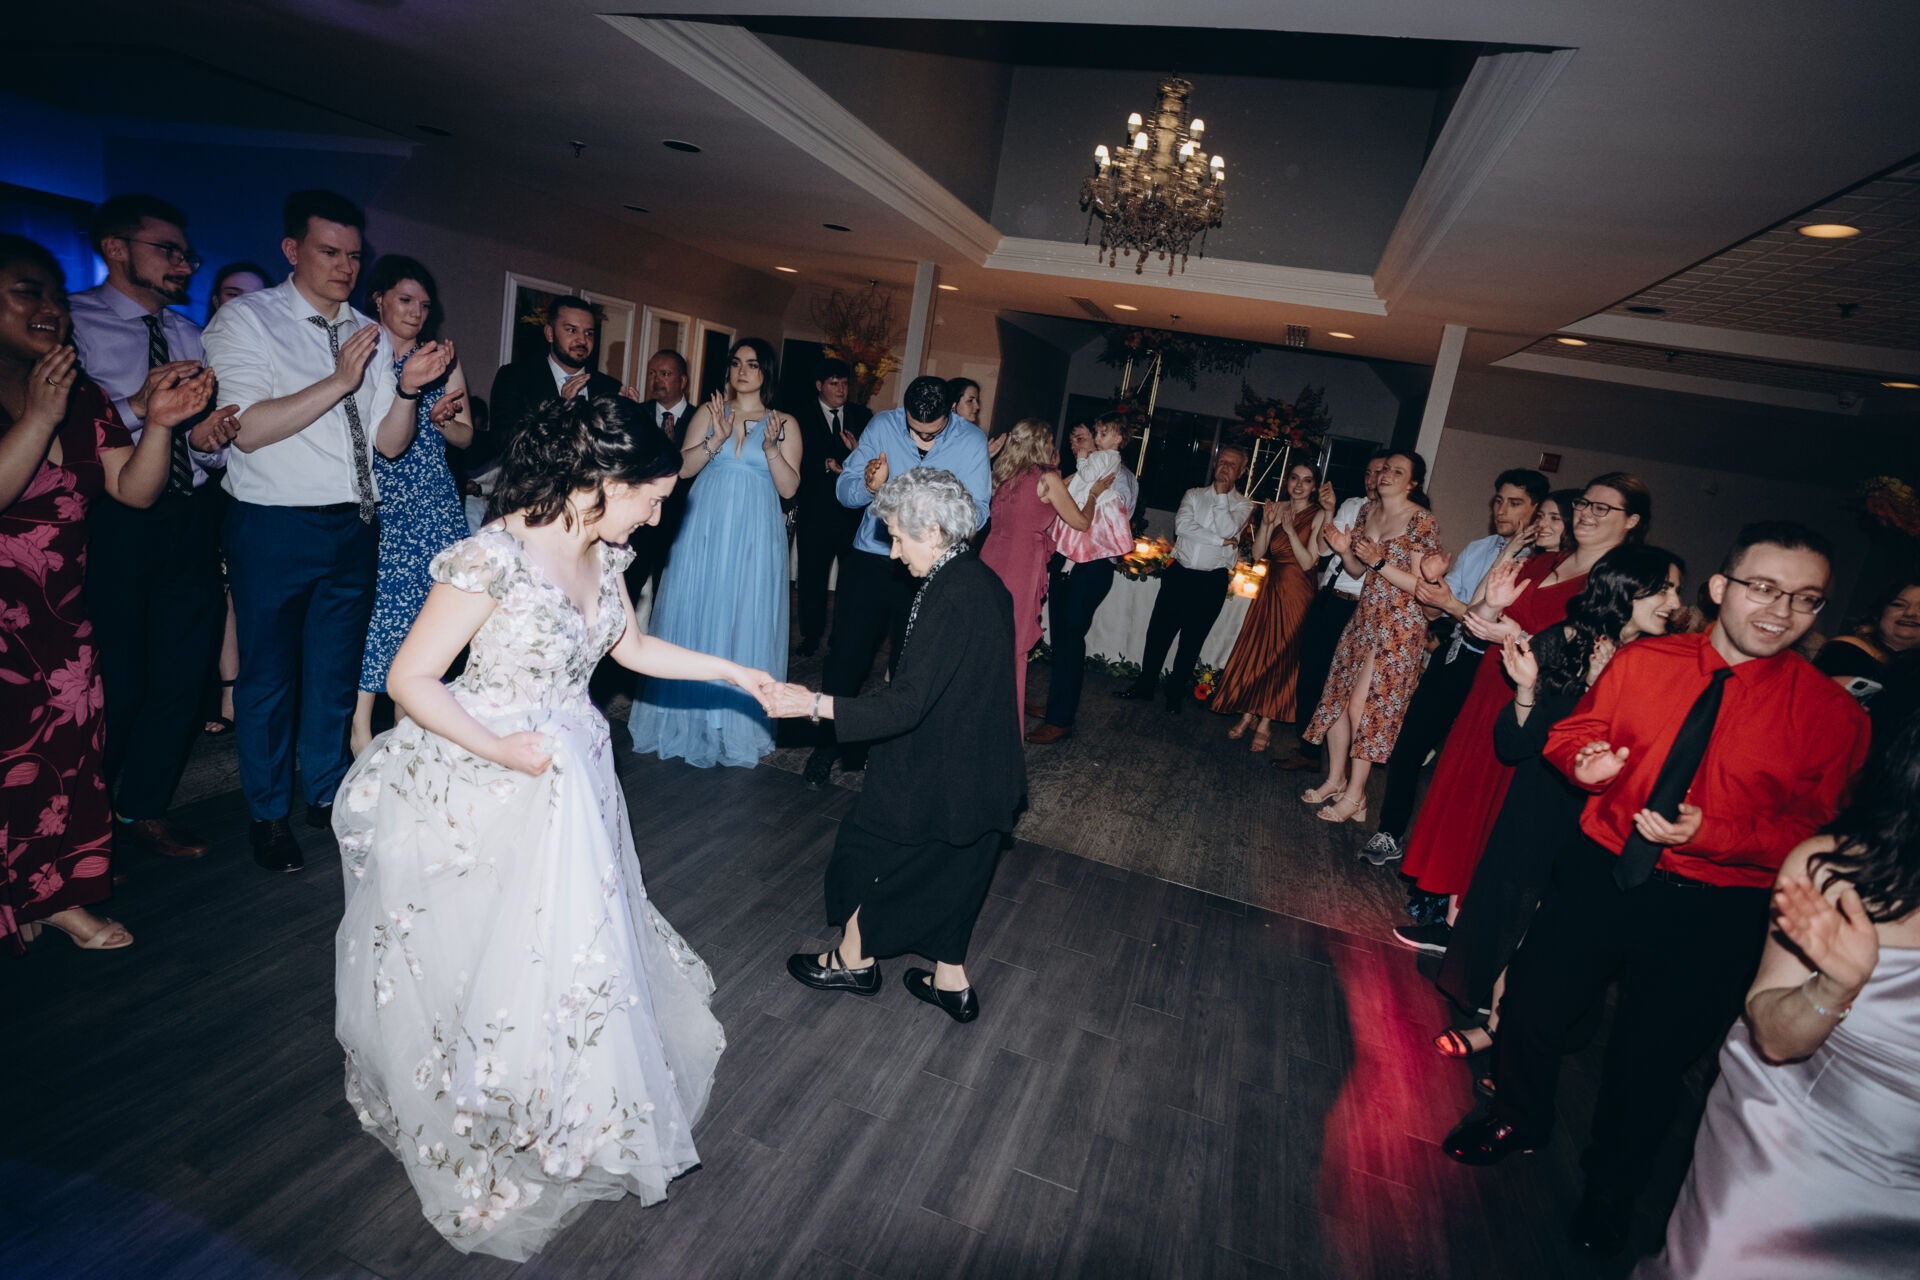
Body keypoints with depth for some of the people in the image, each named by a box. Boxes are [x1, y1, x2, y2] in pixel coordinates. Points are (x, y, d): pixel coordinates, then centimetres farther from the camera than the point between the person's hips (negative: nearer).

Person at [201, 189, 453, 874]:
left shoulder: (372, 336, 9)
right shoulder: (246, 319, -5)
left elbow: (390, 442, 5)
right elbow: (248, 430, -17)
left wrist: (407, 388, -13)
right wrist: (337, 381, -23)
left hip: (353, 526, 5)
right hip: (274, 527, -4)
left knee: (336, 669, 15)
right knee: (268, 676, 7)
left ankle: (326, 794, 32)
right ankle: (268, 814, 24)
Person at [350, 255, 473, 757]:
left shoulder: (442, 362, 15)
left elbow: (466, 436, 17)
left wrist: (442, 420, -4)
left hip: (432, 503, 4)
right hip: (374, 500, -3)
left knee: (422, 604, 2)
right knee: (375, 600, -9)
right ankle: (361, 729, -1)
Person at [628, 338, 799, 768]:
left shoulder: (784, 424, 5)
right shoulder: (710, 411, 8)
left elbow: (788, 488, -1)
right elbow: (683, 468, 0)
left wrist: (771, 449, -16)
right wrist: (716, 440, -14)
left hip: (754, 538, -1)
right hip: (705, 530, 1)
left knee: (745, 624, 2)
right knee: (694, 617, 5)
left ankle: (736, 726, 15)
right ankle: (686, 718, 18)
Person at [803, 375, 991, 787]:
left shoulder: (972, 441, -4)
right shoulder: (882, 425, -2)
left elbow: (977, 513, -9)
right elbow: (844, 490, -2)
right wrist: (869, 486, -24)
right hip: (870, 561, 1)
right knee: (846, 657, 2)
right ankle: (826, 748, 19)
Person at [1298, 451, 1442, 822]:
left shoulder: (1422, 522, -12)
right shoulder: (1368, 511, 8)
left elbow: (1421, 585, -14)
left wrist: (1380, 561, -23)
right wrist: (1344, 551, -5)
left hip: (1399, 625, -7)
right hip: (1364, 617, 7)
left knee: (1364, 706, -6)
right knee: (1338, 696, 8)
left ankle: (1354, 796, 7)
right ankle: (1335, 780, 24)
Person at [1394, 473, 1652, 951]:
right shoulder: (1538, 564, 12)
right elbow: (1474, 626, 12)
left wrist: (1517, 639, -23)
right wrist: (1492, 605, -8)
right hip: (1489, 696, 7)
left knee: (1497, 817, 2)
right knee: (1463, 802, 11)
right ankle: (1453, 916, 23)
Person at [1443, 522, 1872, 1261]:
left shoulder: (1831, 715, -10)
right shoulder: (1642, 662, -4)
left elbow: (1814, 836, -9)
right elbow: (1571, 733, 5)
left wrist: (1710, 834, -25)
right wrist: (1586, 760, -18)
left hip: (1713, 913, -2)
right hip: (1603, 873, 2)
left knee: (1650, 1059, 15)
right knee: (1533, 1002, 13)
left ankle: (1608, 1194, 44)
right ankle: (1519, 1120, 46)